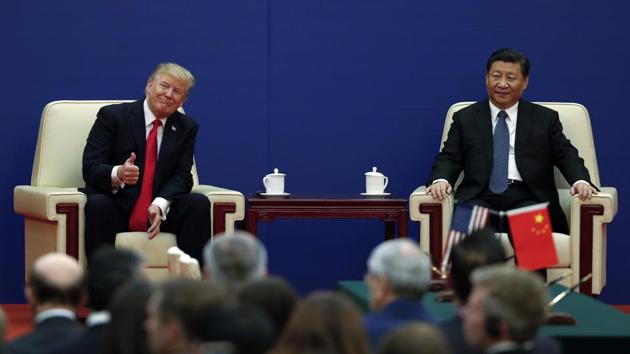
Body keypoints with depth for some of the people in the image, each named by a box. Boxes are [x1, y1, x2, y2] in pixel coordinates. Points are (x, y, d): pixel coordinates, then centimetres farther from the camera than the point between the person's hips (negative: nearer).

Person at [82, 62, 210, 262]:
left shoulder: (186, 128, 10)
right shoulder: (112, 116, -2)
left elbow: (181, 177, 3)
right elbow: (90, 169, -8)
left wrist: (160, 205, -19)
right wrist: (117, 174, -31)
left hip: (159, 212, 3)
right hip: (117, 208, -3)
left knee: (199, 203, -23)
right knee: (98, 204, -35)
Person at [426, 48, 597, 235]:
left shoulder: (545, 119, 18)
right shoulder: (465, 118, 19)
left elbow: (567, 156, 12)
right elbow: (449, 158, 12)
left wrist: (581, 181, -10)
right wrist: (441, 180, -11)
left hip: (528, 198, 0)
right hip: (480, 198, 0)